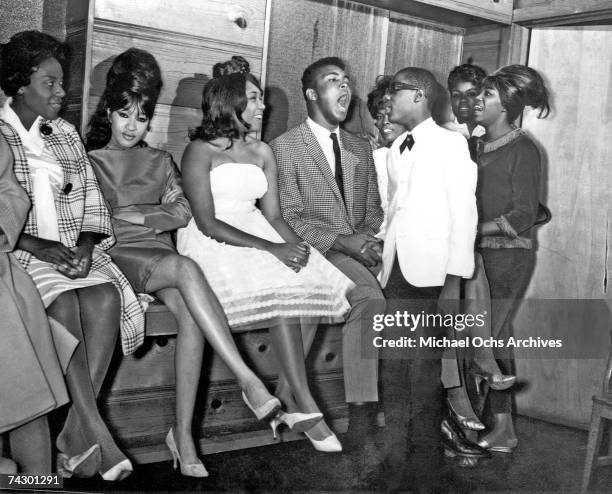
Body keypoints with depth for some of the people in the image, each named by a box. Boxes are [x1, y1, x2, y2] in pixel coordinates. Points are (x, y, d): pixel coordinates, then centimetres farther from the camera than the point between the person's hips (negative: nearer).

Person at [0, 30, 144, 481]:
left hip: (73, 249, 4)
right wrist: (38, 247, -17)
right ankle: (97, 432, -29)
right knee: (64, 304, -31)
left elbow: (91, 199, 13)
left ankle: (76, 430, -22)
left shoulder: (66, 134, 19)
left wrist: (85, 245, -6)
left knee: (106, 296, -26)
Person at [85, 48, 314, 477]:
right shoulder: (89, 160, 15)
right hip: (116, 255, -3)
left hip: (158, 253, 3)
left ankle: (183, 432, -27)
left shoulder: (159, 162, 23)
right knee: (186, 268, -35)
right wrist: (152, 214, -3)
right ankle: (248, 380, -41)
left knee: (190, 313, -30)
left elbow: (182, 214, 10)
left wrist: (129, 213, -1)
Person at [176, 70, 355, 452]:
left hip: (259, 234, 6)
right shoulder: (201, 151, -3)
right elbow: (207, 222, -12)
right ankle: (305, 404, -24)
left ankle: (286, 394, -12)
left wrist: (296, 244, -13)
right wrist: (271, 248, -21)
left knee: (315, 285, -20)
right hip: (214, 243, -6)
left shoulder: (263, 152, 16)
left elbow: (273, 214, 11)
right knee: (283, 291, -30)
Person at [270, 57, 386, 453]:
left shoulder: (361, 149, 21)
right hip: (315, 253, -5)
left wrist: (372, 240, -3)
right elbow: (286, 220, -7)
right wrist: (342, 242, -17)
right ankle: (361, 410, -26)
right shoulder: (285, 146, 1)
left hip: (359, 252, 6)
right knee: (369, 297, -32)